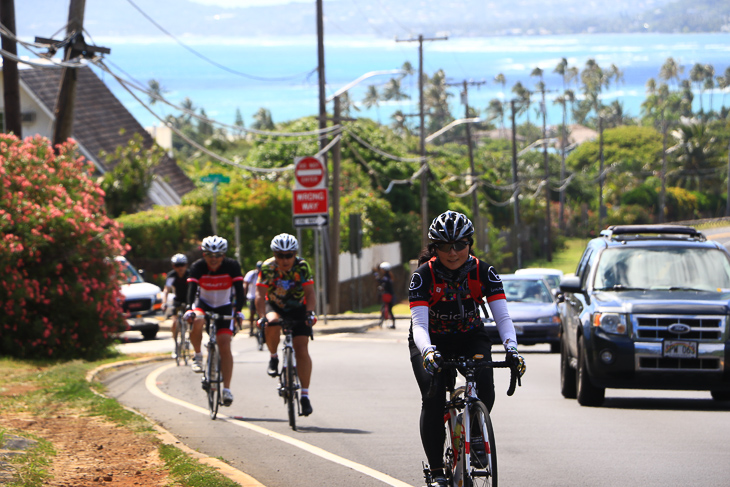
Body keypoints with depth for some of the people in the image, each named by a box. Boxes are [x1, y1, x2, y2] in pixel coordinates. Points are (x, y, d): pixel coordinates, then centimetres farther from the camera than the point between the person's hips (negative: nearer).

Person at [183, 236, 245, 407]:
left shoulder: (232, 266, -20)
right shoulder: (198, 267, -21)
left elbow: (239, 290, -25)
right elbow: (191, 289, -31)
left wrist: (238, 310, -40)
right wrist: (189, 309, -48)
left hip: (224, 306, 0)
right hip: (203, 303, 0)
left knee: (224, 344, -13)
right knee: (197, 321, -35)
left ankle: (227, 389, -10)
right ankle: (198, 355, -9)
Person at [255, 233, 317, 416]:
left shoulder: (302, 266, -19)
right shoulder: (267, 267, -20)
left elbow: (310, 293, -23)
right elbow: (260, 294, -26)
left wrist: (310, 313, -41)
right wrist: (262, 316, -42)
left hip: (298, 309, 0)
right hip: (275, 306, 0)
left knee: (301, 349, -14)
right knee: (272, 324, -36)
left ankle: (305, 395, -9)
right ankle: (274, 358, -7)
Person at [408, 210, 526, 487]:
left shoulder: (483, 272, -17)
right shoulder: (424, 275, -22)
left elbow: (502, 316, -23)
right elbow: (419, 324, -31)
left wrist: (511, 348, -41)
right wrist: (428, 351, -51)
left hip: (470, 338, 2)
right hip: (432, 341, -2)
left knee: (485, 389, -24)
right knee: (433, 396, -24)